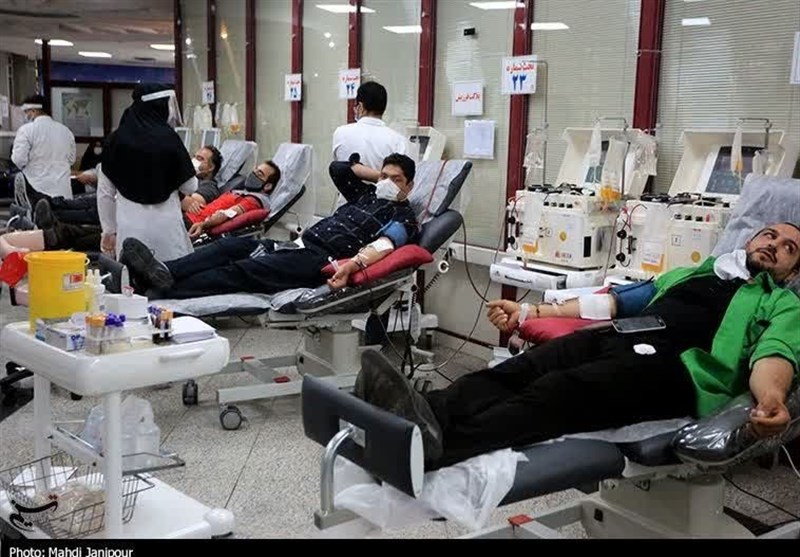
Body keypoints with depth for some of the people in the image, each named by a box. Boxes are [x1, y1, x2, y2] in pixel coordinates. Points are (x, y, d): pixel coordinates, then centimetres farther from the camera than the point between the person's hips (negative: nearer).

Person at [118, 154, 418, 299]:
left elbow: (384, 244, -15)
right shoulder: (367, 194, 29)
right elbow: (338, 168, 34)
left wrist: (352, 265, -34)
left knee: (244, 270, -26)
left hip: (321, 261, -8)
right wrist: (375, 172, 30)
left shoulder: (403, 216, 5)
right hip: (300, 244, 8)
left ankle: (161, 291, -39)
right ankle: (157, 273, -31)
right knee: (232, 246, -15)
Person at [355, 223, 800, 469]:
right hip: (617, 338, 6)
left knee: (559, 392, -34)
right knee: (516, 373, -24)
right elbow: (614, 301, 32)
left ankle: (436, 444, -55)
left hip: (675, 365, -6)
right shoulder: (691, 273, 38)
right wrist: (532, 311, 26)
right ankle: (423, 415, -47)